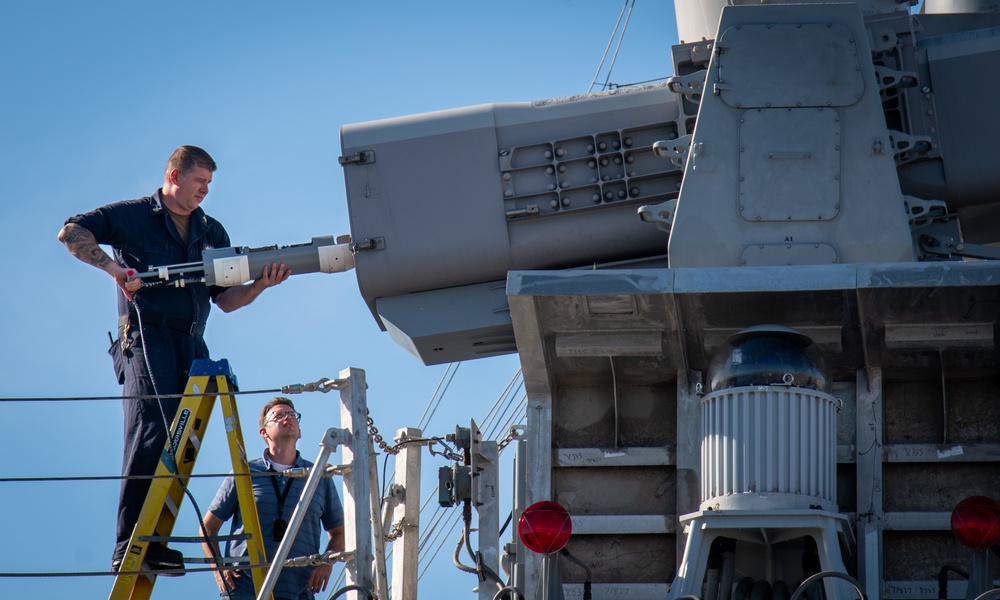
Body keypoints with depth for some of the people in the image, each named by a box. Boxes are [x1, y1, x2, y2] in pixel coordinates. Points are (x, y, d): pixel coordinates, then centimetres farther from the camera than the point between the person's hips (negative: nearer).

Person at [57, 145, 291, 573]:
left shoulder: (212, 232, 22)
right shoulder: (134, 217, 6)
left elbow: (226, 300, 17)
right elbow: (71, 232, -2)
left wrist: (260, 285, -2)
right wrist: (113, 268, -12)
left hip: (191, 345, 7)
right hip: (146, 336, -6)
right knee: (151, 433, -19)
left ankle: (153, 544, 1)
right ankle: (129, 545, -24)